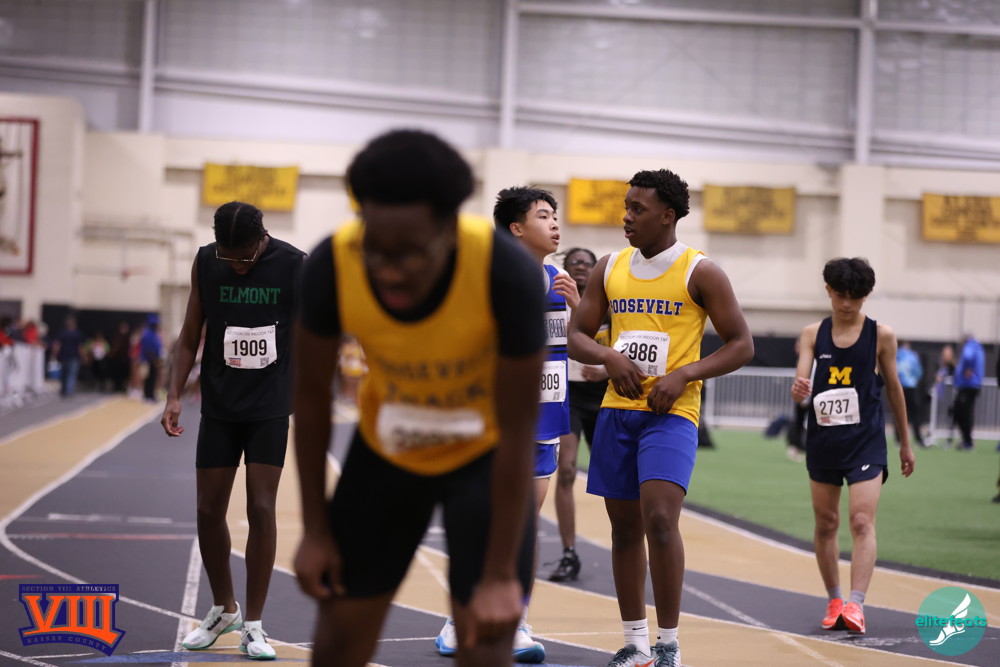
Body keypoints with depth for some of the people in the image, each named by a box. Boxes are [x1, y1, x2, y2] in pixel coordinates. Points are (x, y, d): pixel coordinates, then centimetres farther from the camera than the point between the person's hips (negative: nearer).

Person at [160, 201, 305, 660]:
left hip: (270, 409, -2)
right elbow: (190, 336, 5)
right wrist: (174, 395, -5)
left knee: (261, 509, -7)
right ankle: (223, 609, 25)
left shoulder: (295, 267, -10)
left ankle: (253, 624, 3)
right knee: (209, 510, 4)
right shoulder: (205, 263, -4)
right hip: (219, 408, 3)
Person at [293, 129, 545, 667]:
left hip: (483, 454, -2)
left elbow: (517, 431, -25)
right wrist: (316, 529, -5)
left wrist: (500, 575, -22)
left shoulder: (508, 275, -36)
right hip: (385, 449, 2)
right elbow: (311, 399, -11)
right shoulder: (331, 267, -29)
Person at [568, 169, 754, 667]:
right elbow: (576, 337, 13)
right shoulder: (609, 269, 9)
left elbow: (741, 345, -3)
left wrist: (684, 374, -16)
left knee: (659, 519, -19)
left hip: (672, 414, -5)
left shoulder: (700, 272, -4)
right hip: (617, 410, 5)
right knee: (624, 527, 8)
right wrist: (608, 356, -9)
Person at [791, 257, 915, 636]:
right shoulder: (813, 334, 3)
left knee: (862, 522, -16)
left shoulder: (881, 336, -1)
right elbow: (801, 384, -5)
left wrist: (905, 443, 15)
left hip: (866, 441, -3)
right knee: (825, 523, 10)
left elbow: (893, 388, 8)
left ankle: (855, 605, -24)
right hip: (823, 440, 3)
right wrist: (798, 391, -31)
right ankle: (833, 600, 24)